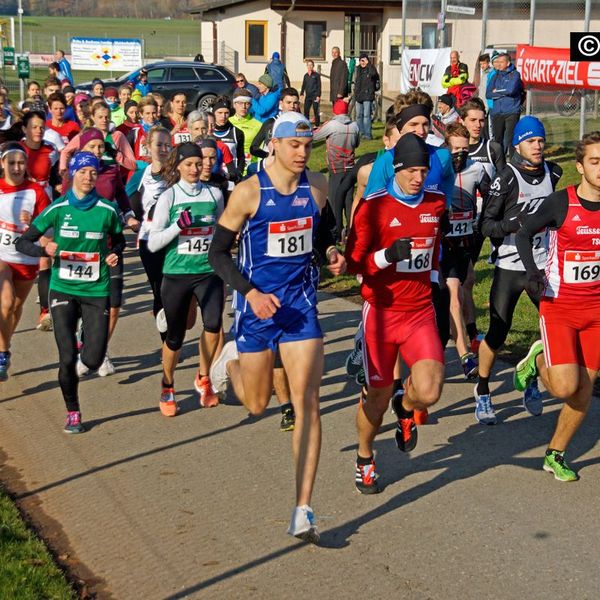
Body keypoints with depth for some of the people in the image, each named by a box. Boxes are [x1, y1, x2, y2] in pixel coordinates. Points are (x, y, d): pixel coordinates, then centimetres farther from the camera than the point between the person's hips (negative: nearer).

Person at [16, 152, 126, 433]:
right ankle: (72, 413, 16)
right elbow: (22, 242, -1)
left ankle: (88, 339, 32)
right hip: (63, 290, 0)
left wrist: (115, 254, -6)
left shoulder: (107, 210, -2)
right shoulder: (57, 209, -4)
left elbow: (119, 239, 16)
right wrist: (44, 250, -21)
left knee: (92, 361, -5)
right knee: (67, 358, -6)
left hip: (96, 291, 0)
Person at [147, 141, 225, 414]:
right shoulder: (169, 197, -2)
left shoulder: (214, 194, 5)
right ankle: (167, 387, 31)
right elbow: (153, 243, -5)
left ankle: (203, 378, 5)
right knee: (175, 336, 5)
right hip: (177, 274, -1)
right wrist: (179, 225, -19)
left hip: (209, 271, 1)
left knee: (213, 324, -20)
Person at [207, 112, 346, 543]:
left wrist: (331, 253, -4)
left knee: (307, 404, -8)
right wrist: (250, 292, -20)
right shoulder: (250, 192, -12)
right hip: (258, 305, -2)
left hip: (301, 304, 2)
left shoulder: (317, 187, 0)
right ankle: (232, 358, 48)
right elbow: (218, 252, -7)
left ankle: (303, 511, -4)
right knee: (257, 404, 12)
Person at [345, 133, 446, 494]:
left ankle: (406, 408, 21)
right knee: (378, 397, 7)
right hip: (381, 314, -3)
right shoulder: (374, 207, -8)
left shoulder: (437, 204, 6)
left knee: (428, 392, -17)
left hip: (421, 313, 3)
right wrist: (389, 255, -24)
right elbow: (353, 262, -8)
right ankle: (365, 459, 34)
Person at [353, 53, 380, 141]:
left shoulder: (370, 69, -3)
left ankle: (367, 134, -9)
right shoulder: (358, 70, 14)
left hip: (368, 95, -6)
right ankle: (361, 133, 18)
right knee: (359, 115, 9)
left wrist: (369, 64, -20)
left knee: (366, 115, -10)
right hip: (359, 96, 6)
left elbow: (373, 74, -27)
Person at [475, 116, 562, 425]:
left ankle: (533, 382, 19)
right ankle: (482, 393, 17)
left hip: (542, 265, 5)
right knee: (497, 334, -3)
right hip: (509, 268, -5)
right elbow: (485, 225, -14)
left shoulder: (552, 173, 5)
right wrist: (512, 225, -29)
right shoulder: (506, 179, -12)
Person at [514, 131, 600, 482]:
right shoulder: (561, 203, -12)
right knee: (565, 387, -15)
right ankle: (539, 360, 19)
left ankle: (556, 455, 22)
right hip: (558, 308, -4)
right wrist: (533, 272, -14)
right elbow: (524, 234, 0)